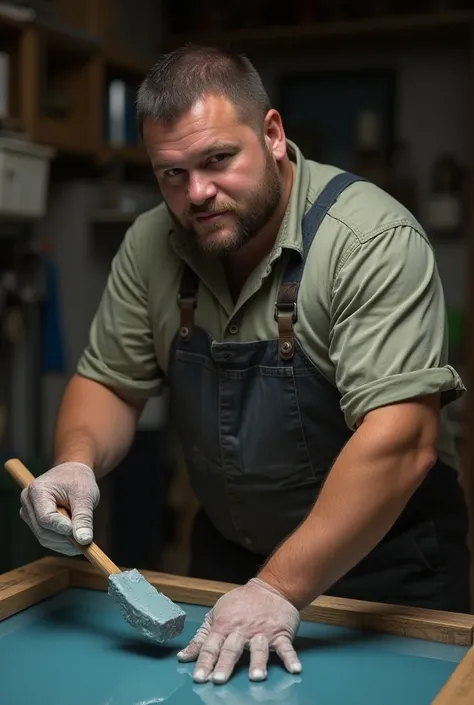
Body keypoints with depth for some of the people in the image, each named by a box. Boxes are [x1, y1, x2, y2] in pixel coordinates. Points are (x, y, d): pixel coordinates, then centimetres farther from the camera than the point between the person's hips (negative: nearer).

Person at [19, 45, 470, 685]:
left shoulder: (375, 240, -26)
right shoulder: (149, 247, -7)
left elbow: (401, 441, -32)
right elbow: (110, 383, 2)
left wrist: (281, 589, -35)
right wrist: (77, 462, -20)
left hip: (383, 562, -4)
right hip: (225, 555, 5)